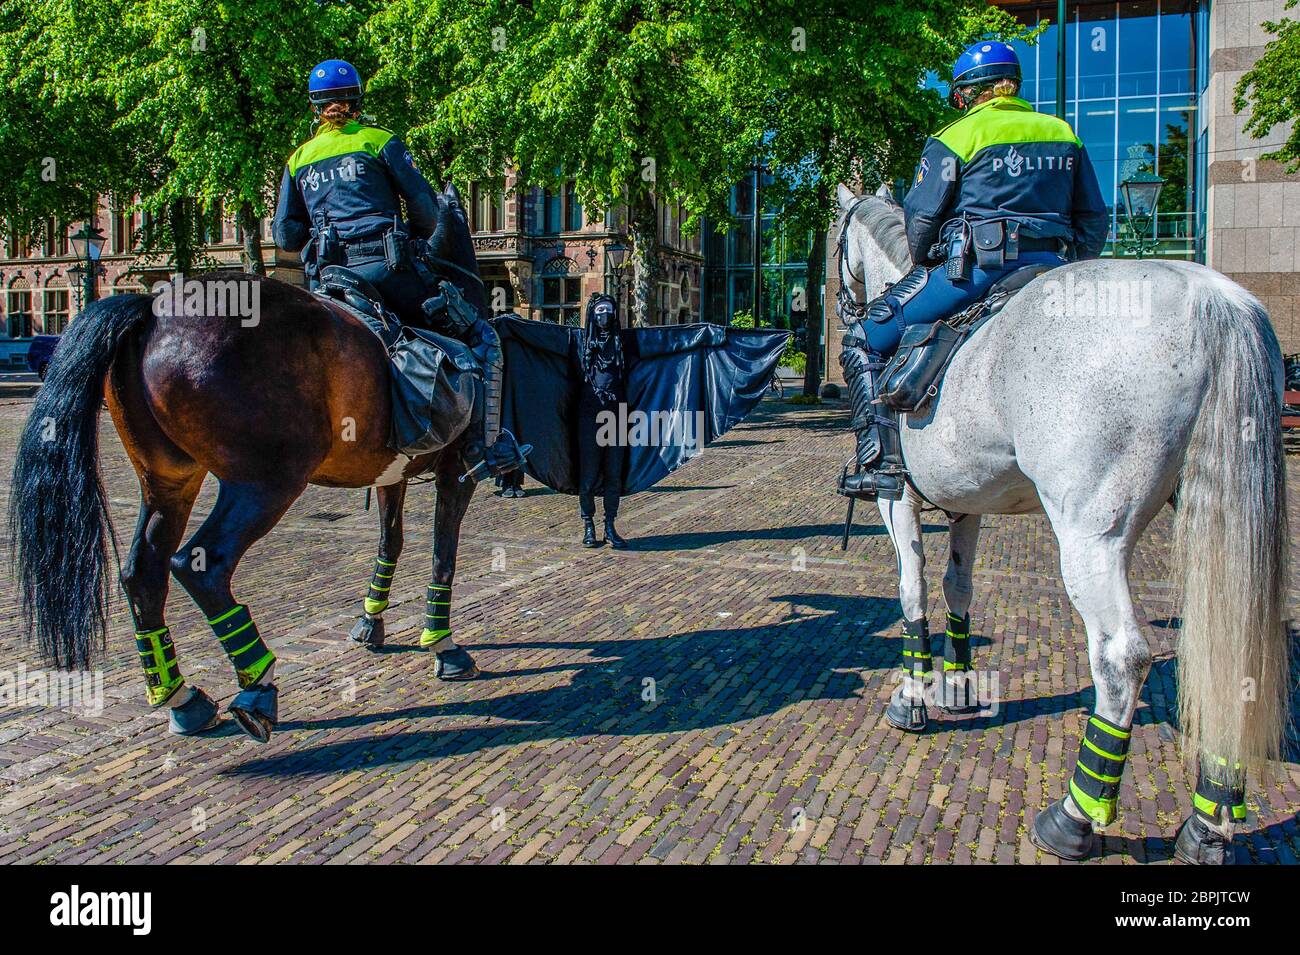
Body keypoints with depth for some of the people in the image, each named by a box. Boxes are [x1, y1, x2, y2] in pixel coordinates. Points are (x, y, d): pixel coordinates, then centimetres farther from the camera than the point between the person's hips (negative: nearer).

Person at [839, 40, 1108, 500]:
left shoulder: (957, 137, 0)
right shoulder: (1064, 135, 17)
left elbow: (920, 217, -4)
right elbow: (1094, 220, 16)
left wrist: (925, 266, 14)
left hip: (973, 267, -6)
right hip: (1048, 272, 6)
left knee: (864, 342, 3)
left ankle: (882, 463, -7)